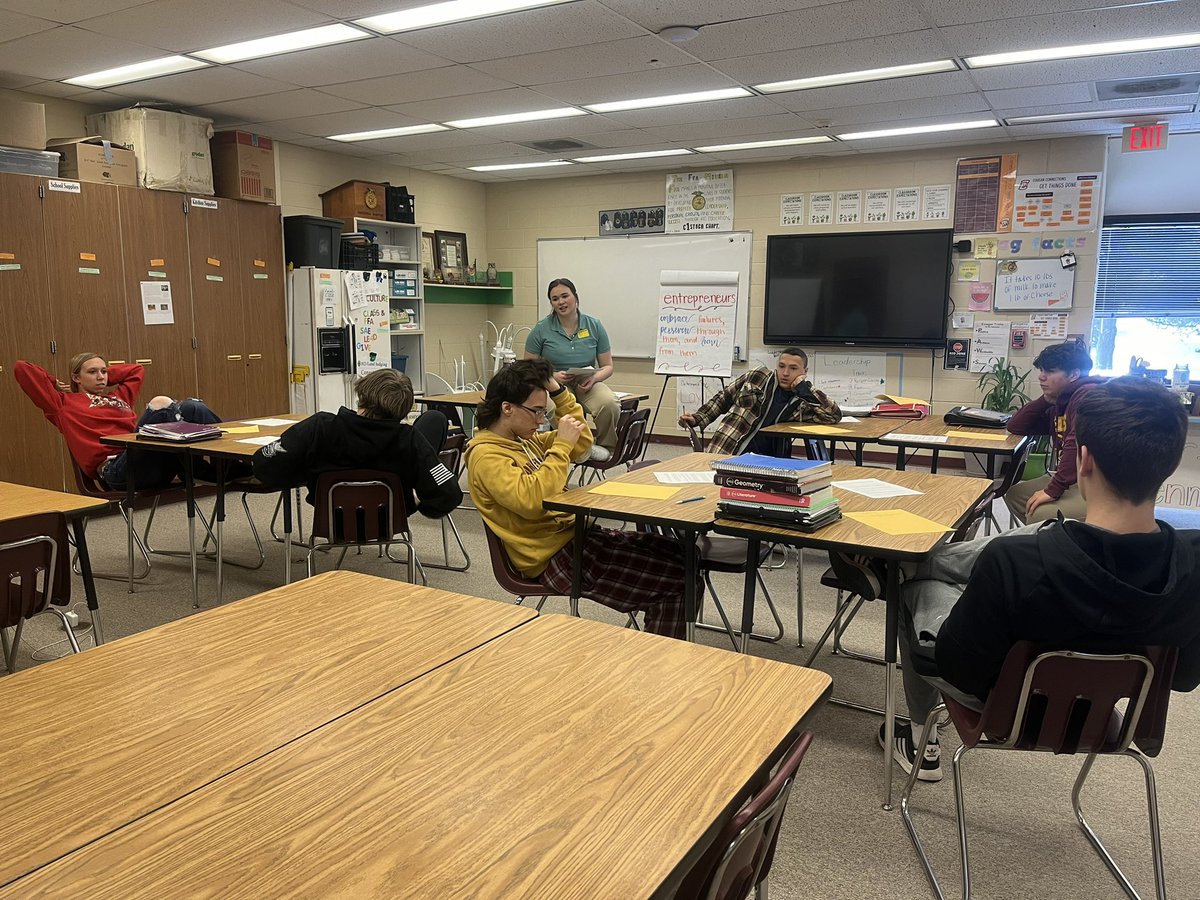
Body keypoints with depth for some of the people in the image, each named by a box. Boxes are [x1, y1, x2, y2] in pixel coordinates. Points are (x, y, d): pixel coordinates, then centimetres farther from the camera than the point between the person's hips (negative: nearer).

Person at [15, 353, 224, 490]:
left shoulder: (119, 396, 34)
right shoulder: (64, 403, 21)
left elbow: (137, 370, 50)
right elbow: (22, 368, 18)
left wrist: (105, 372, 42)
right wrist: (56, 384, 29)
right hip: (116, 469, -6)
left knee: (192, 407, -19)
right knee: (161, 404, -29)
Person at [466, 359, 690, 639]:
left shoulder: (524, 438, 12)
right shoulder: (486, 456, -16)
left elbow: (582, 445, 17)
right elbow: (532, 500, -30)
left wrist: (558, 392, 8)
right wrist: (562, 445, -23)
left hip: (574, 532, 10)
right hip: (555, 556, -10)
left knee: (676, 553, 6)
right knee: (677, 579, -13)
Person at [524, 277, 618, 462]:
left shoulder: (594, 326, 5)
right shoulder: (541, 330, 0)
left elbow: (607, 366, 9)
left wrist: (594, 378, -13)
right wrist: (553, 376, -15)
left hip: (586, 384, 2)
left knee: (610, 404, -32)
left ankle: (605, 446, -5)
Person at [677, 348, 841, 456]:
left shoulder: (806, 401, 5)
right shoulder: (758, 377, 6)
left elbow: (835, 416, -11)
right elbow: (723, 398, 16)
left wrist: (804, 389, -10)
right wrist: (697, 419, 5)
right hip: (725, 454, -1)